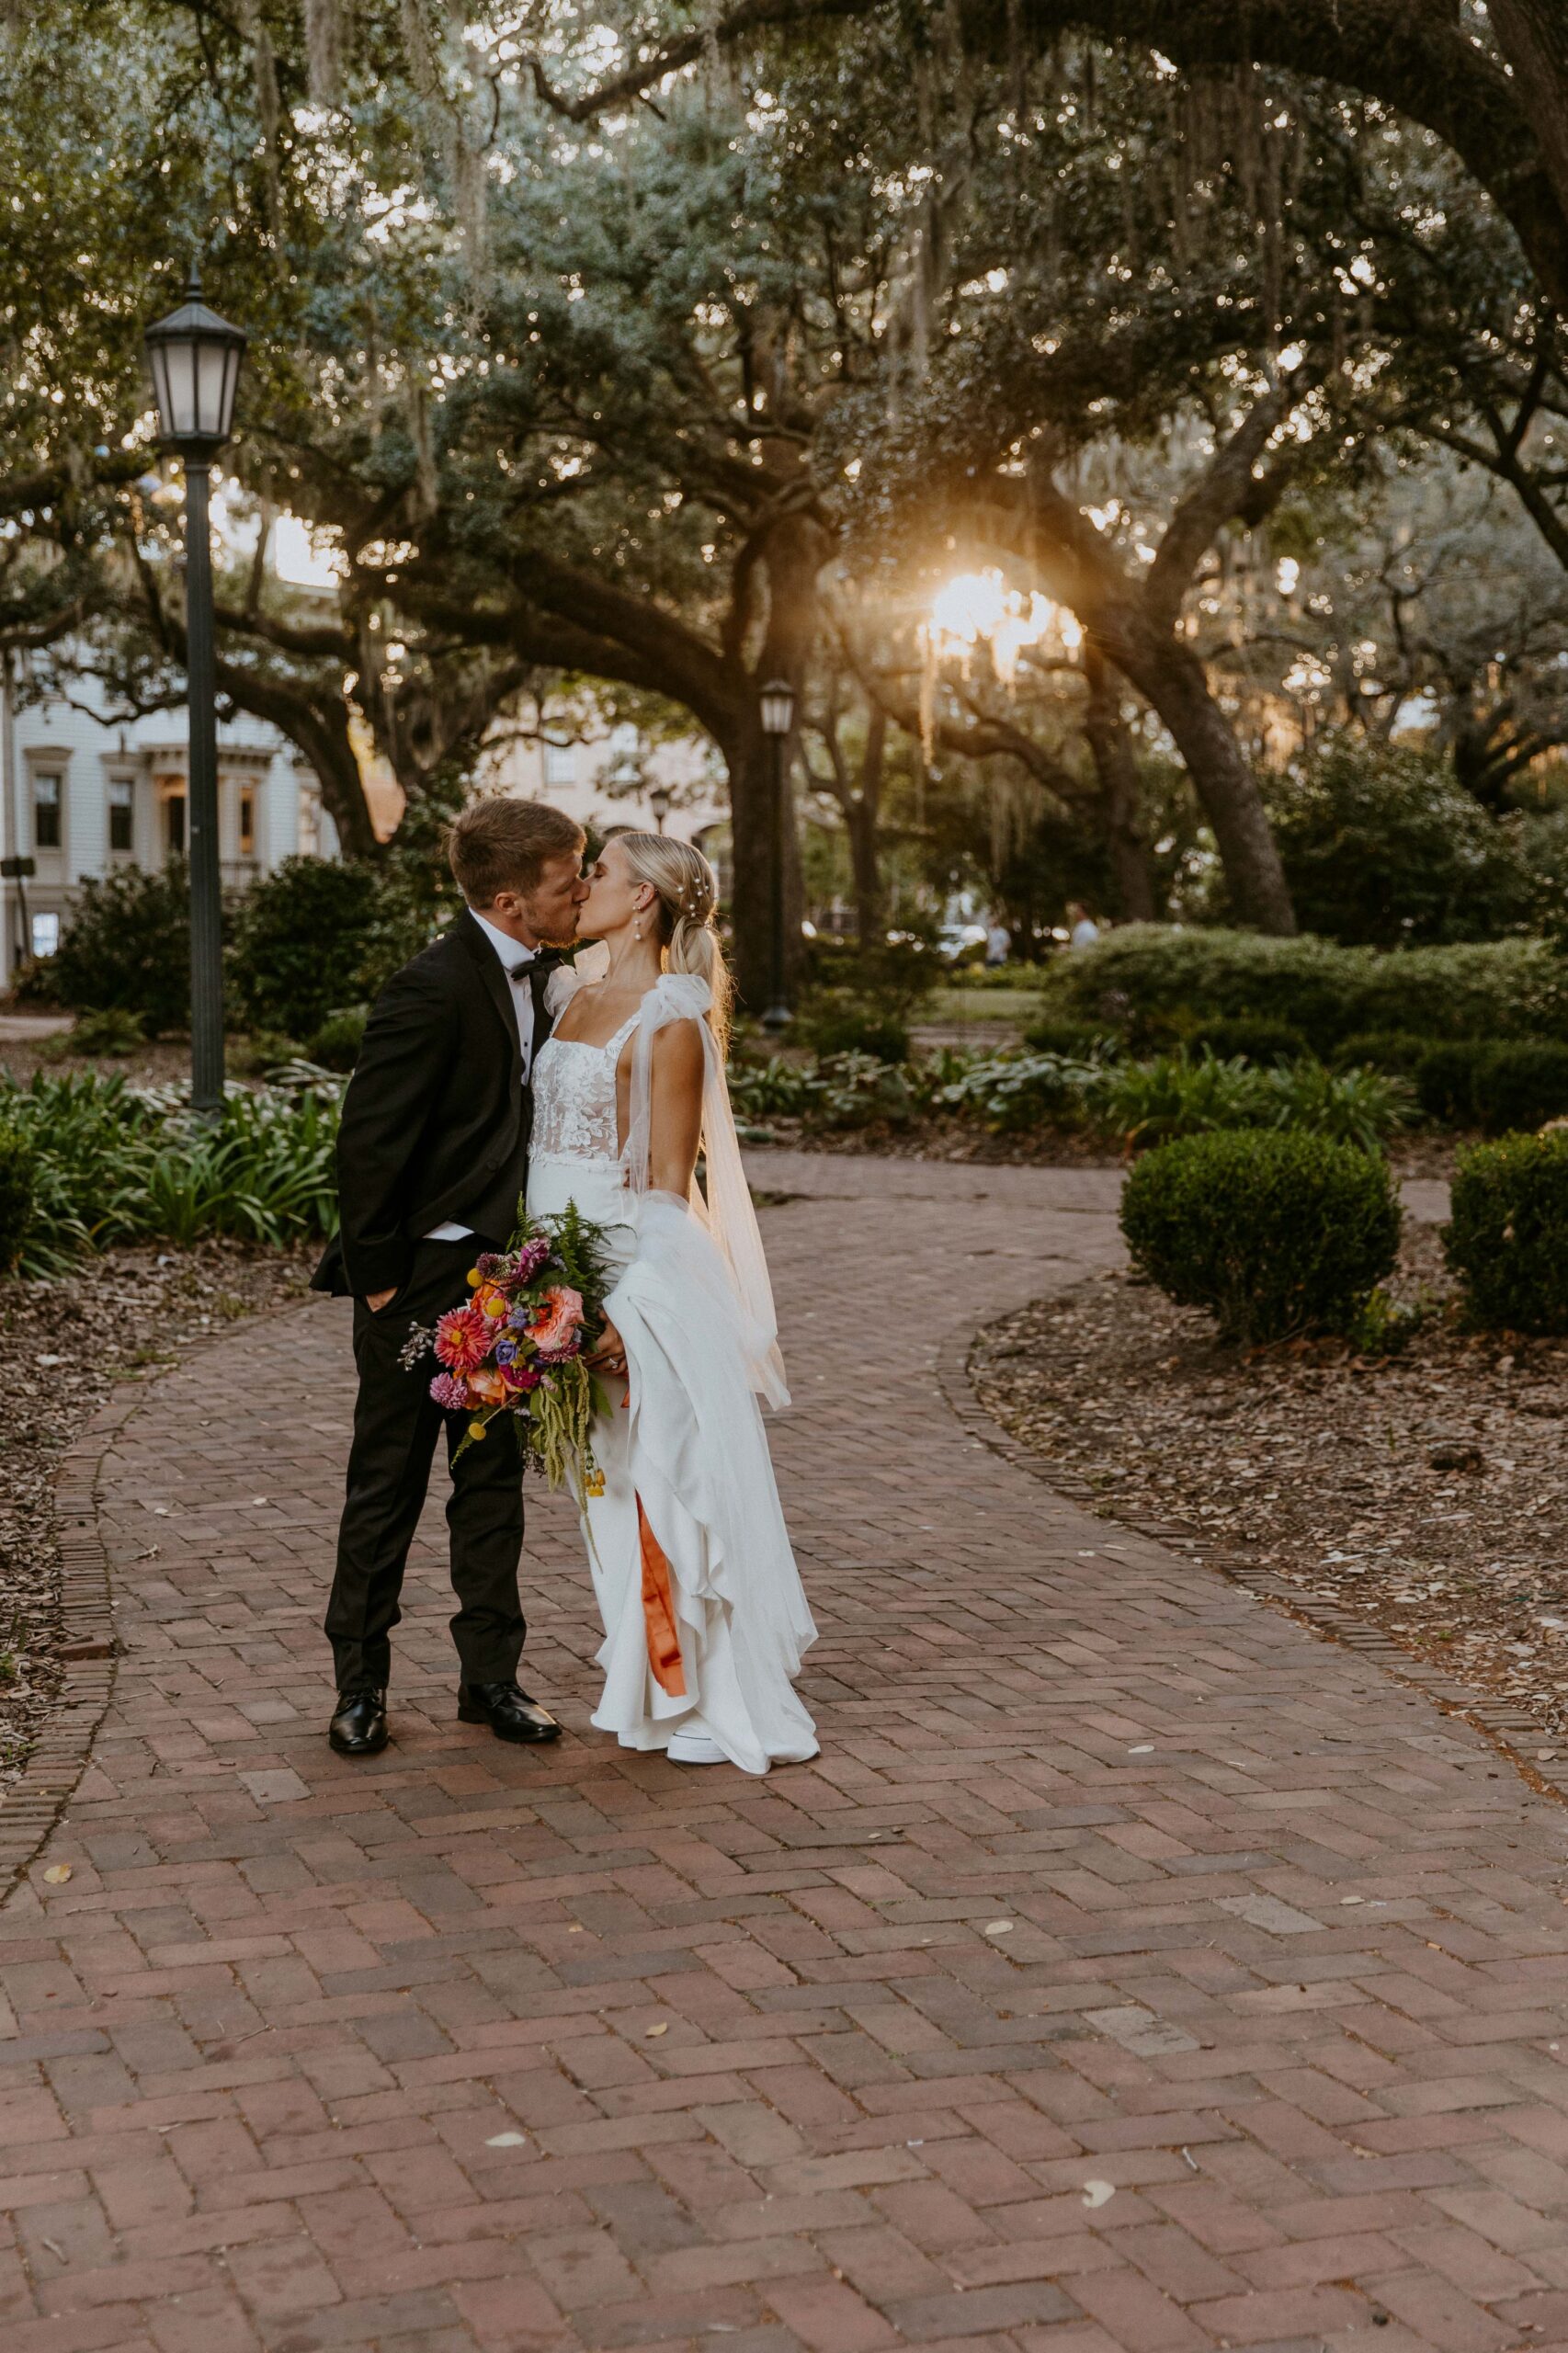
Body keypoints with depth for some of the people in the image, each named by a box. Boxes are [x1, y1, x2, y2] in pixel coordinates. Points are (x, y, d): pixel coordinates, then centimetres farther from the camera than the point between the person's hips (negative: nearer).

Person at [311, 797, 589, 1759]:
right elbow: (369, 1140, -18)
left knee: (496, 1477, 12)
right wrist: (377, 1277, -14)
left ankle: (492, 1675, 22)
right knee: (389, 1482, 5)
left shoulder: (538, 977, 7)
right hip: (421, 1280, -7)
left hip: (502, 1272, 7)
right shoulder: (434, 989, -20)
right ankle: (362, 1684, 19)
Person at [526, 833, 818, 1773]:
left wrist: (626, 1306, -20)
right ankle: (656, 1684, 25)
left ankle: (727, 1701, 8)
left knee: (663, 1475, -3)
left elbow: (669, 1184, -13)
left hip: (634, 1266, -8)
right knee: (607, 1481, 13)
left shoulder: (669, 1019, -12)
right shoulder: (573, 992, 11)